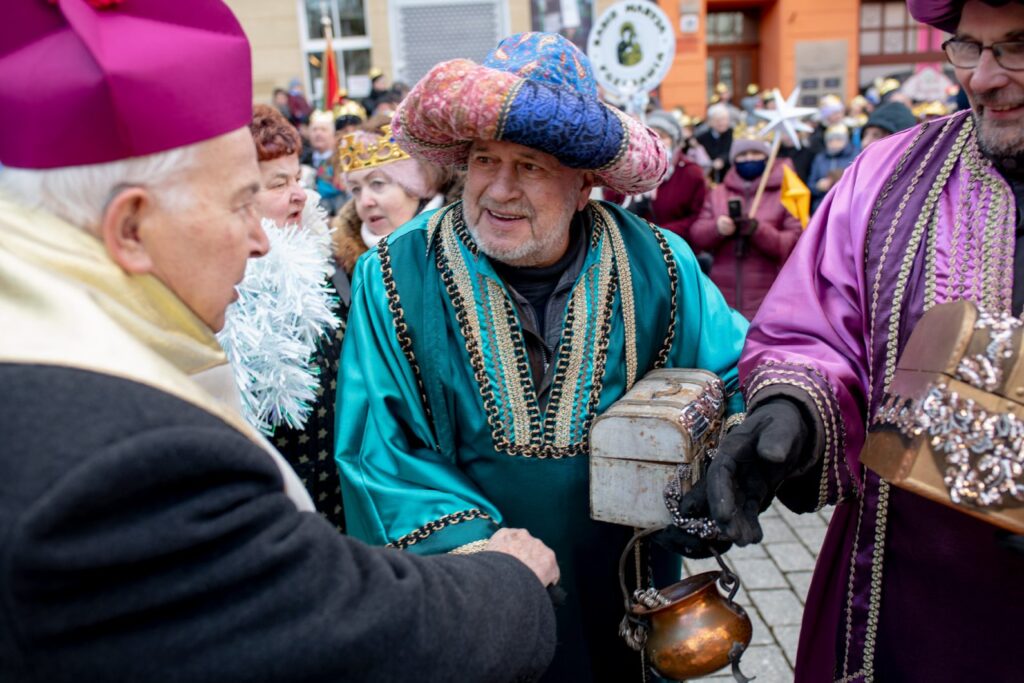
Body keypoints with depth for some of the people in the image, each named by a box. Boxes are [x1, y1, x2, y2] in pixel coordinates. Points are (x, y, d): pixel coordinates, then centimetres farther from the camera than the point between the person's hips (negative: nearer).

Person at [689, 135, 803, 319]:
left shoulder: (785, 193, 4)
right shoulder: (717, 193, 15)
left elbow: (795, 243, -6)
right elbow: (696, 236, 6)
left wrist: (759, 230, -21)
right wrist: (716, 228, -16)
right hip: (723, 296, 3)